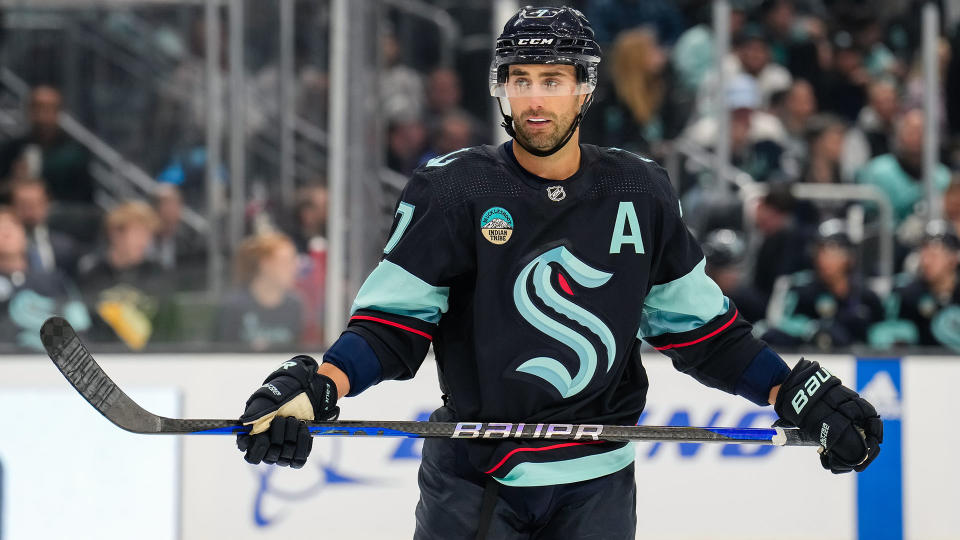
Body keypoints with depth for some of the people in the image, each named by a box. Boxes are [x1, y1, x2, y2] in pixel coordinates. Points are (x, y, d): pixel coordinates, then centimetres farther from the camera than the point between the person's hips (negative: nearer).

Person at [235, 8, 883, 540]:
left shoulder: (640, 195, 3)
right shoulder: (453, 190, -5)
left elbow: (698, 324, 11)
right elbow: (394, 320, -7)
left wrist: (796, 392, 3)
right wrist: (313, 387, -24)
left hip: (596, 487, 2)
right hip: (473, 481, -2)